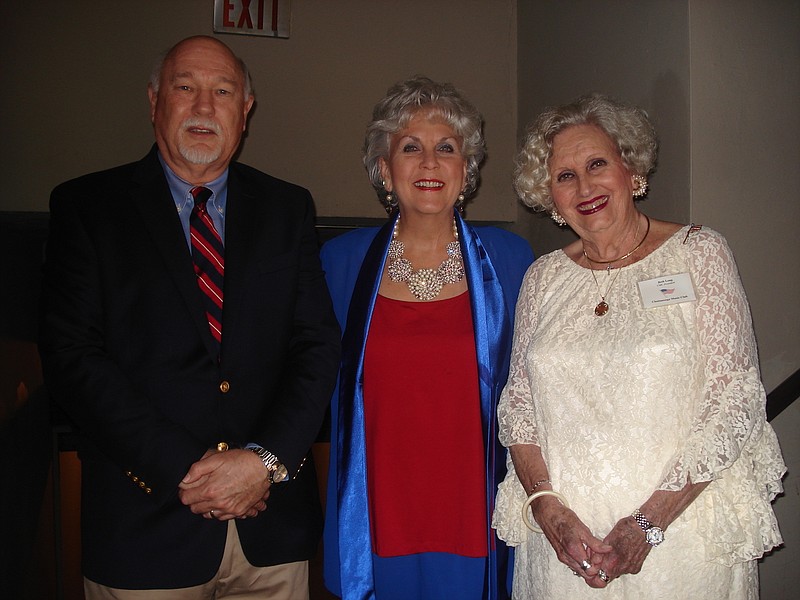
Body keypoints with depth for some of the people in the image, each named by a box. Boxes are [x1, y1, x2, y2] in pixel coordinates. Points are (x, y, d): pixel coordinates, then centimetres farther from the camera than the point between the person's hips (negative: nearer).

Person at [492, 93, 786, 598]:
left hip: (681, 534, -2)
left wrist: (648, 522, -16)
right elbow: (518, 404, 5)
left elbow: (735, 402, -9)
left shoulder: (698, 253, -3)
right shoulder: (545, 277, 5)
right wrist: (548, 509, -11)